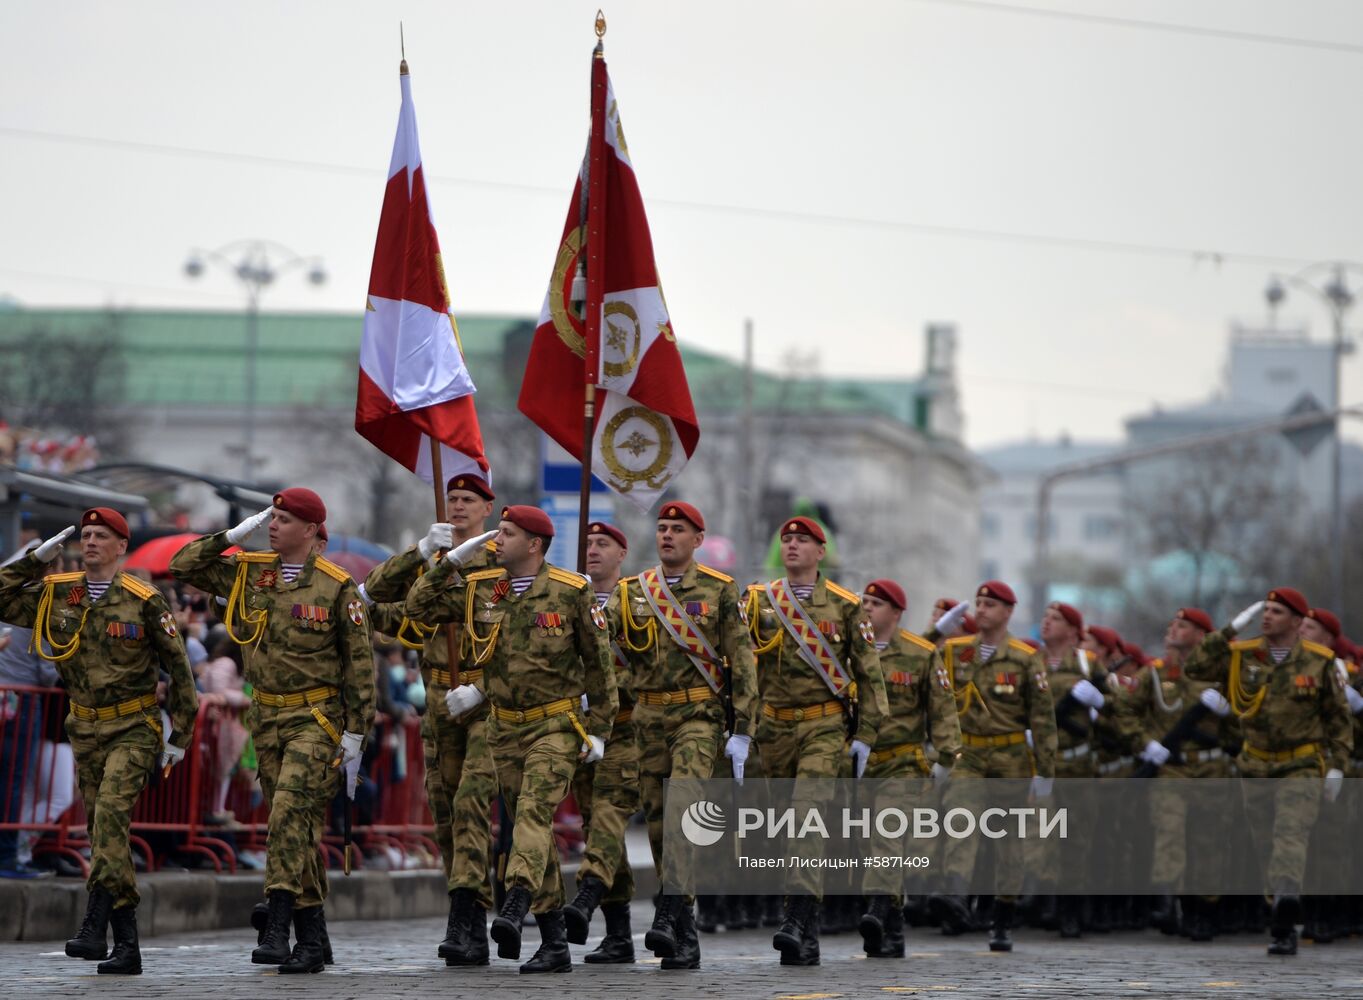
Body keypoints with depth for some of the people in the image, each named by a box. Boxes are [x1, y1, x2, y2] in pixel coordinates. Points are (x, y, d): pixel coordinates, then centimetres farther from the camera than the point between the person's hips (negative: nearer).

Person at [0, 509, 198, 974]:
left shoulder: (145, 601, -8)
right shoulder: (56, 594, 4)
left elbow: (178, 668, -2)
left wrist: (180, 734, -2)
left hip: (133, 728, -5)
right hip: (86, 730, 5)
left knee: (110, 814, -25)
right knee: (104, 832, 5)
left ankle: (95, 927, -30)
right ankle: (127, 946, 9)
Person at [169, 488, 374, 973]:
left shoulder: (337, 587, -7)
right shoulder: (249, 573, 7)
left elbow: (359, 662, -5)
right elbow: (184, 566, 10)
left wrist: (355, 733, -7)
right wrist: (232, 536, 0)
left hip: (316, 719, -5)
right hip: (266, 717, 5)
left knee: (290, 814, -20)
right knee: (301, 826, 8)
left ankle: (276, 931, -25)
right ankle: (313, 938, 12)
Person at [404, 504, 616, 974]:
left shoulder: (571, 592, -7)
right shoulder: (479, 589, 4)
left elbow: (598, 662, -1)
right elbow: (418, 607, 6)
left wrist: (600, 729, -2)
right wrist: (450, 561, -2)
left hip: (556, 726, -5)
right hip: (505, 728, 5)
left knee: (534, 812, -25)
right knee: (529, 826, 6)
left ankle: (513, 911, -41)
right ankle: (555, 944, 11)